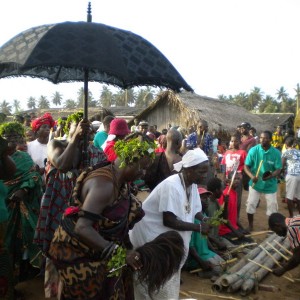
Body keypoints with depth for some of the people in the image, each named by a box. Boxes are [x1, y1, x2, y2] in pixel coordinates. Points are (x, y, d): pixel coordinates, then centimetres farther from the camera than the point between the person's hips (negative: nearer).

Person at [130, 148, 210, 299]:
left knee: (168, 279, 20)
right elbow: (169, 221, -31)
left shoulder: (192, 184, -1)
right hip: (151, 237, -8)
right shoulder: (171, 186, -29)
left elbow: (194, 210, 9)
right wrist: (199, 227, -27)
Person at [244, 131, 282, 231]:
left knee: (272, 207, 8)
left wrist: (271, 176, -32)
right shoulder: (253, 150, -13)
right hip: (255, 183, 0)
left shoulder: (276, 153, -13)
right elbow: (246, 166, -10)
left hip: (270, 184, 0)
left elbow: (278, 169, -11)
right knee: (250, 204, 5)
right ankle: (250, 225, 25)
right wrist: (252, 176, -28)